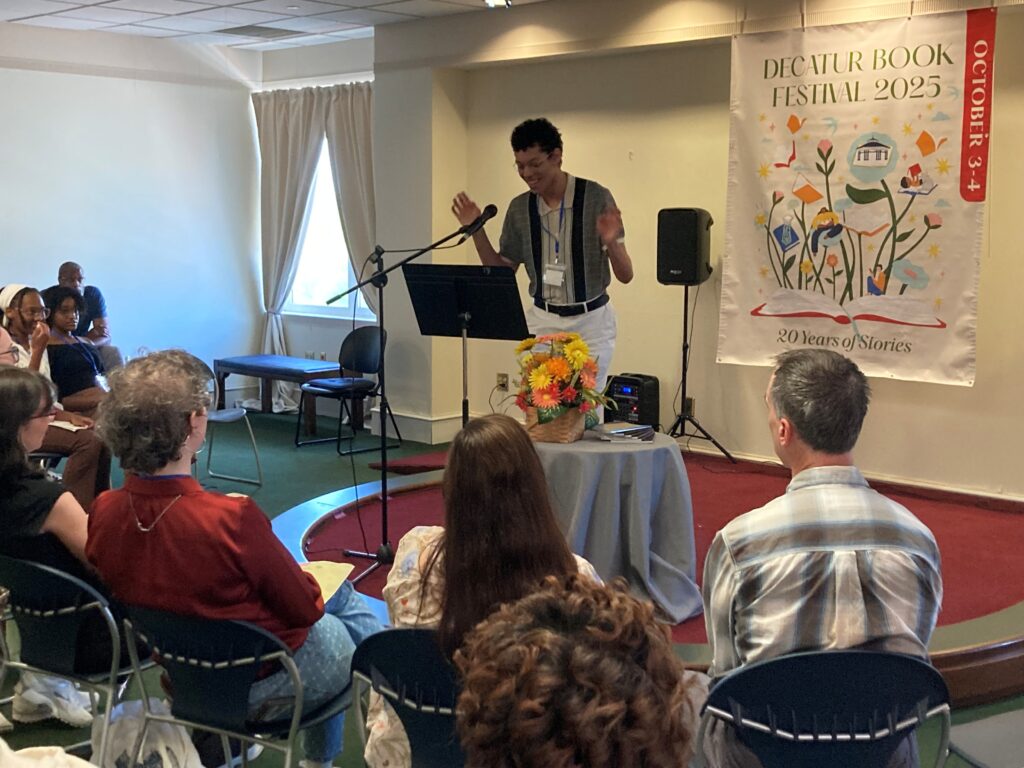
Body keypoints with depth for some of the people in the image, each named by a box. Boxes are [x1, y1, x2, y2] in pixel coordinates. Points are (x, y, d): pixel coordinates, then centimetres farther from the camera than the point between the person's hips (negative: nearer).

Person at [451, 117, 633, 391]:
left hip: (590, 322, -3)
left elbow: (625, 275, -10)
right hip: (542, 322, 3)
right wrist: (476, 230, -3)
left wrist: (611, 242, -31)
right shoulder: (519, 208, 1)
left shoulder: (596, 198, -11)